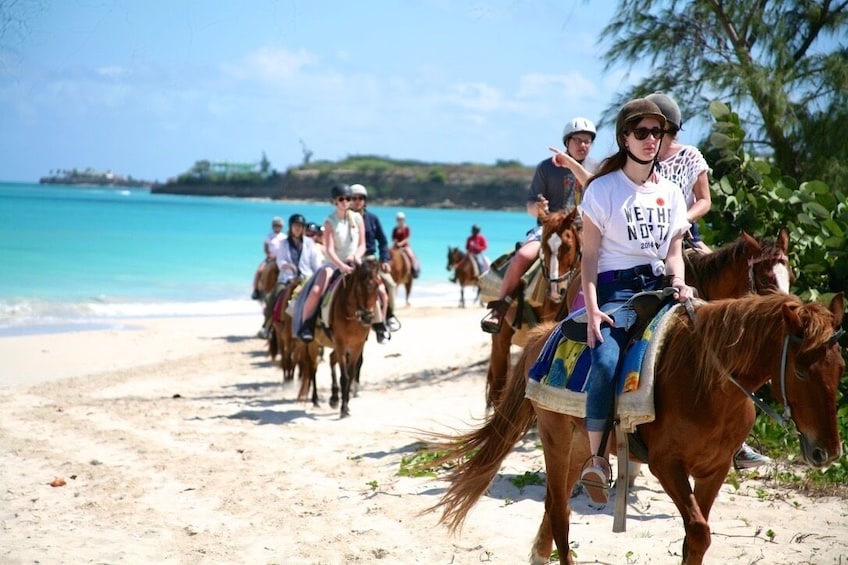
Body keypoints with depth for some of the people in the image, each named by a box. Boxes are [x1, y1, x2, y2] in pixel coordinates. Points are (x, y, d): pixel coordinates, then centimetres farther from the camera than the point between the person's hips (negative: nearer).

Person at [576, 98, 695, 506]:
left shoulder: (671, 193, 14)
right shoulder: (603, 189, 1)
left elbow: (674, 250, 15)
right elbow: (589, 255, -2)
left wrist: (678, 284, -7)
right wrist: (592, 309, -14)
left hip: (659, 286, 5)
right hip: (615, 289, -5)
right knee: (606, 364, -29)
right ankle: (597, 459, -22)